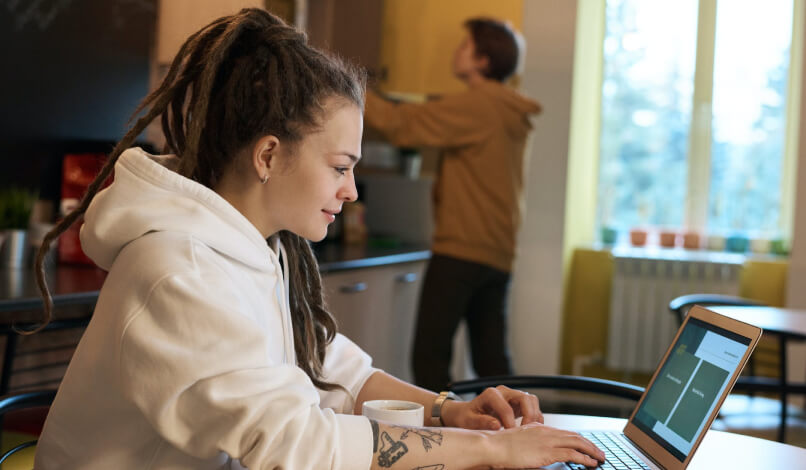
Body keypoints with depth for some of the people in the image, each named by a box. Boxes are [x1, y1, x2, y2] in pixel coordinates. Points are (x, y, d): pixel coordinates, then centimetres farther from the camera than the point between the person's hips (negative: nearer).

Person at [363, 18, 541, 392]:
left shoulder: (475, 104, -10)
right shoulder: (510, 114, 16)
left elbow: (401, 124, -10)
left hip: (461, 250, -9)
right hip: (498, 254, 9)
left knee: (428, 356, -6)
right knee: (491, 360, 11)